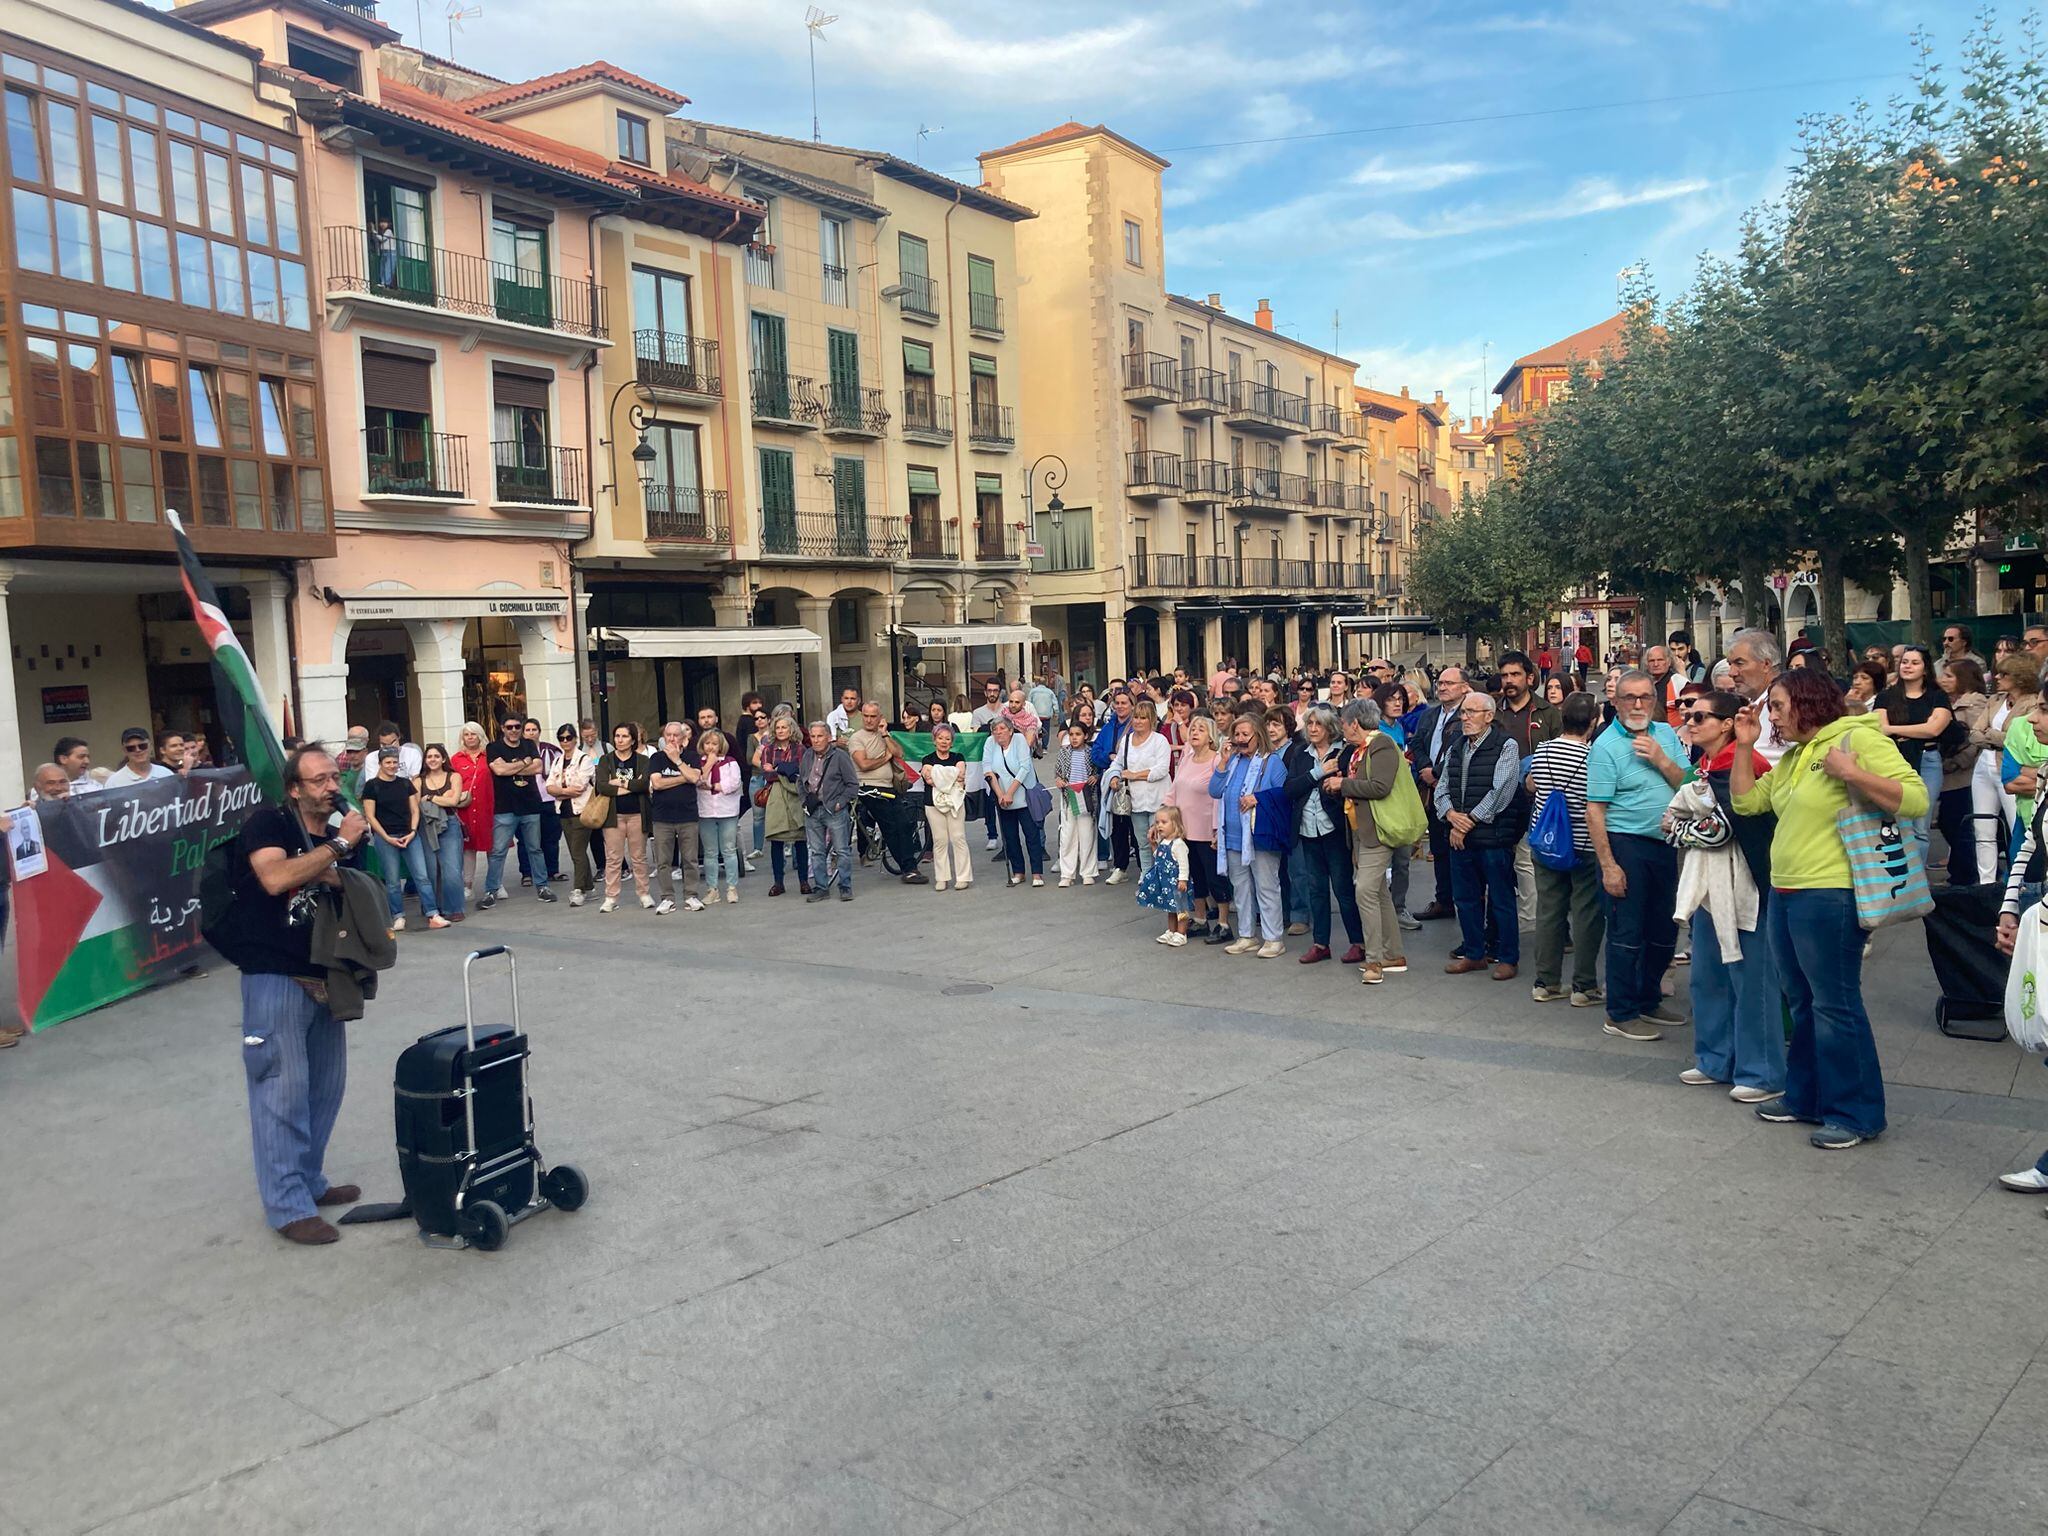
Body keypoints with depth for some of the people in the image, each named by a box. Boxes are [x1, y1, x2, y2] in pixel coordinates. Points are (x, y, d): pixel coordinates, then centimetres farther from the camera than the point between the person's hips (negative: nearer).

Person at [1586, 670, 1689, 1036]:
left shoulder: (1666, 734, 8)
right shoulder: (1606, 746, -11)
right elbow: (1594, 811, -14)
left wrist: (1662, 761, -11)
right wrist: (1608, 865, -18)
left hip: (1664, 844, 6)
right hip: (1626, 844, -6)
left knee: (1665, 931, 15)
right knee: (1626, 933, -1)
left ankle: (1649, 1000, 31)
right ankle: (1621, 1014, 9)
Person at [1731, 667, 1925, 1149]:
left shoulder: (1858, 738, -11)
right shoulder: (1793, 756, 16)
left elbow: (1915, 798, -18)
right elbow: (1745, 800, 17)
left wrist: (1850, 773, -25)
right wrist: (1744, 745, 10)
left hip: (1830, 895, -9)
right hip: (1786, 893, 9)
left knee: (1835, 1004, -2)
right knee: (1802, 1002, 17)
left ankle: (1856, 1114, 10)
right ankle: (1804, 1097, 30)